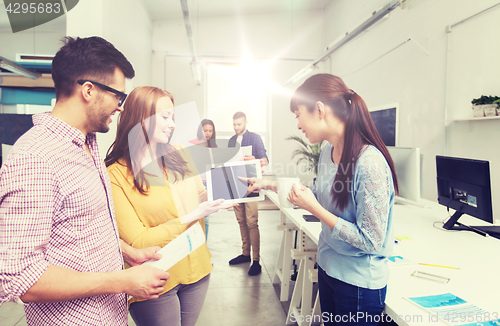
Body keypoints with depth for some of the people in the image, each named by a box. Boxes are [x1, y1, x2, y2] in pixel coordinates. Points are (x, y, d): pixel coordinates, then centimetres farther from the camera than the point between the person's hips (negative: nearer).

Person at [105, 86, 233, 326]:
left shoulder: (179, 157, 2)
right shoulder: (117, 175, -15)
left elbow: (200, 199, 12)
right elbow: (137, 241, -17)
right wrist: (193, 216, -21)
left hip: (197, 269, 6)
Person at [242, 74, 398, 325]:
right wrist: (270, 185, 9)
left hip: (359, 283, -7)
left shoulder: (369, 163, -28)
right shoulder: (327, 151, -2)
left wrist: (314, 208, -23)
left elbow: (371, 241, -25)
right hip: (327, 268, 8)